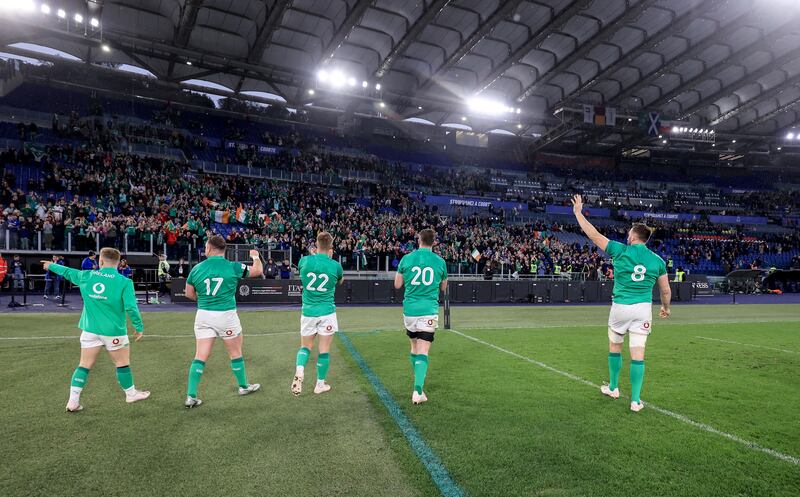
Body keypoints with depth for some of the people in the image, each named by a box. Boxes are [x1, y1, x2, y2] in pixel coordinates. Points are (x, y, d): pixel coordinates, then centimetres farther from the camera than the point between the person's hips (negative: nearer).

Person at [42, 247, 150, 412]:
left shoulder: (86, 276, 0)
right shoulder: (124, 282, -14)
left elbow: (67, 271, 20)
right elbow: (131, 307, -17)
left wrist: (51, 265, 40)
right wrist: (139, 327, -6)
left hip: (90, 329, 4)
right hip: (114, 331, -3)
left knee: (84, 365, 12)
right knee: (123, 363, 12)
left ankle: (73, 401, 12)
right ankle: (131, 394, 25)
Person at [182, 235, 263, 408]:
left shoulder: (196, 269, -1)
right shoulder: (233, 267, -7)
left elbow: (189, 294, 9)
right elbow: (258, 271, 6)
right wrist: (256, 256, 26)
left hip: (203, 316, 2)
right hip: (226, 316, -2)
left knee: (200, 356, 6)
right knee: (235, 353, 15)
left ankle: (191, 396, 4)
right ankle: (243, 386, 31)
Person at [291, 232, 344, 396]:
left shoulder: (304, 261, -5)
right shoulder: (335, 265, -7)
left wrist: (313, 255, 26)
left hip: (308, 311, 2)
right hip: (327, 312, -2)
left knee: (305, 346, 16)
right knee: (324, 350, 9)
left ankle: (299, 372, -9)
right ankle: (320, 384, 18)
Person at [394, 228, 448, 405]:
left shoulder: (406, 259, 0)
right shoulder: (440, 261, 1)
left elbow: (397, 285, 8)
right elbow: (443, 287, 16)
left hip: (409, 309, 2)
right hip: (429, 310, -2)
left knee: (414, 345, 20)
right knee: (423, 351, -3)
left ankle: (418, 380, 34)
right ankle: (418, 391, -14)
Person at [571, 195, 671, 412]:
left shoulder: (621, 251, -7)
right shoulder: (657, 260, 3)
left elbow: (594, 235, -4)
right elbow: (666, 291, 8)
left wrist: (578, 213, 4)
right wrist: (666, 307, 27)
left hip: (621, 306, -2)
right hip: (643, 308, 2)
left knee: (614, 347, 18)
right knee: (638, 354, 3)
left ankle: (613, 388, 32)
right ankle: (635, 400, 4)